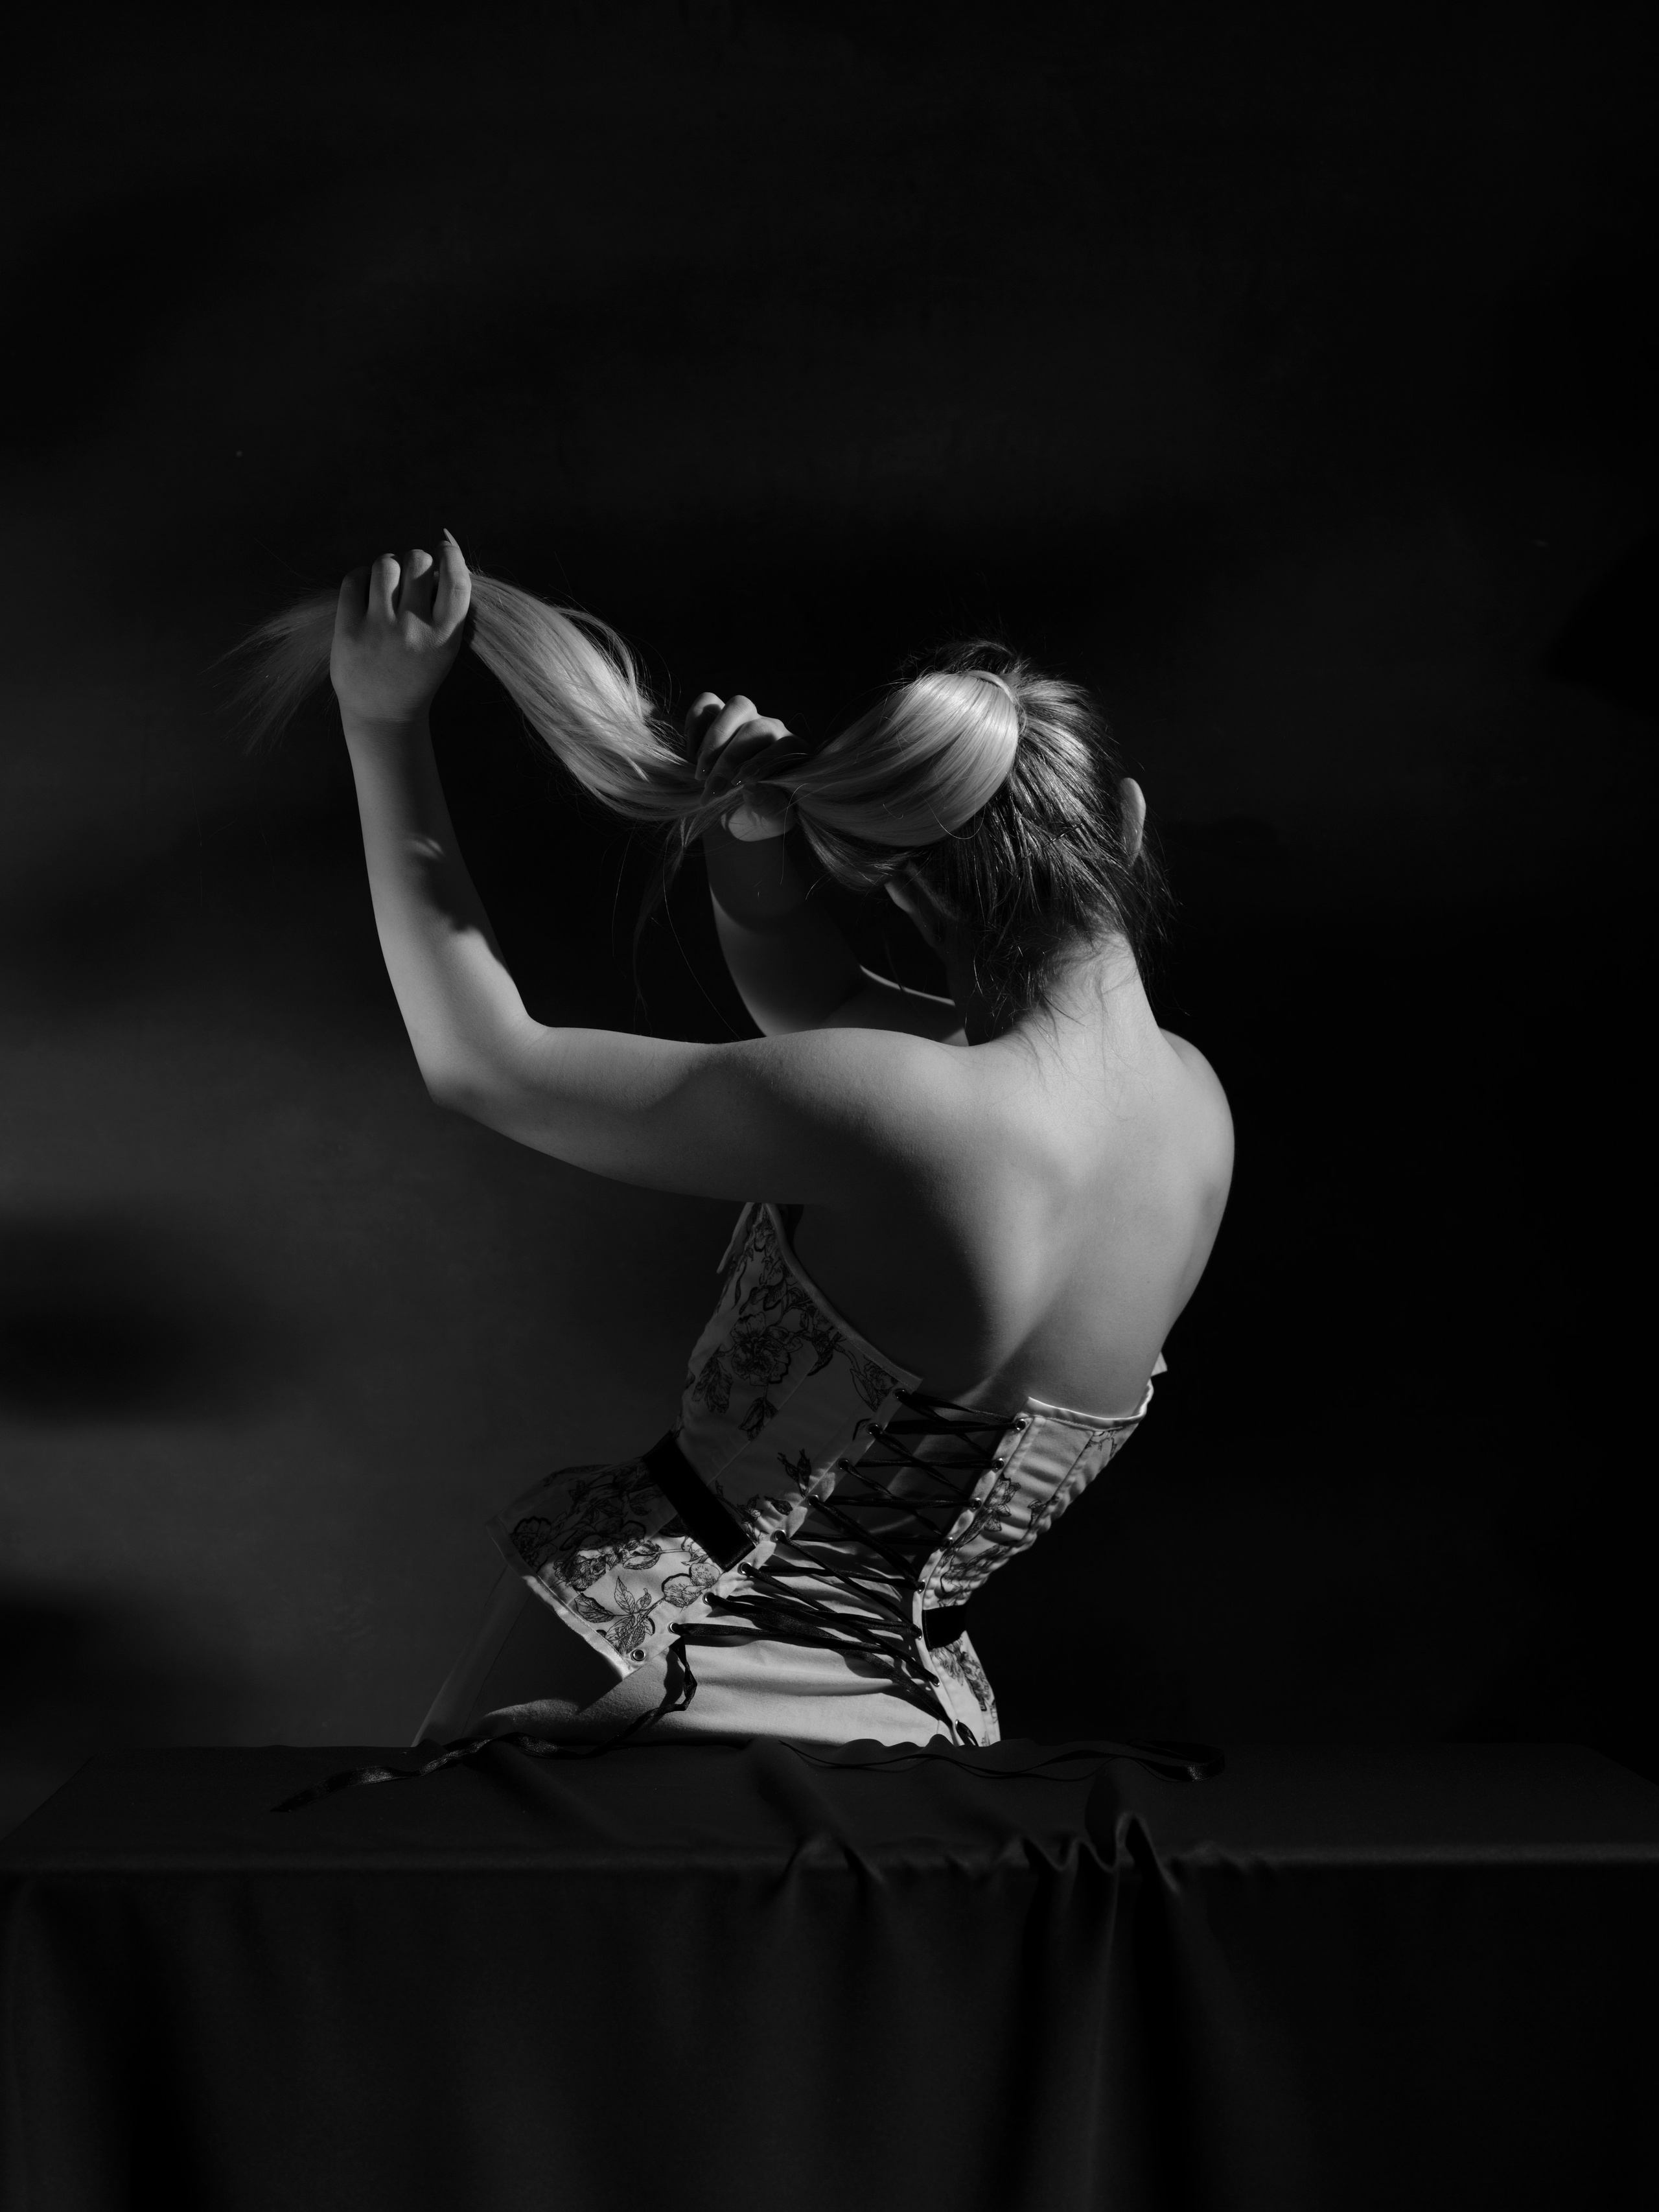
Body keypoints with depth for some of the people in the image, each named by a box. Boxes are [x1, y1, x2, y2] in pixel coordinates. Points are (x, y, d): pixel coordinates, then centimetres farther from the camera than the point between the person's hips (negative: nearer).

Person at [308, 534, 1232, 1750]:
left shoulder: (909, 1115, -24)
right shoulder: (1199, 1103, -2)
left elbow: (481, 1061, -13)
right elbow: (827, 1005, 11)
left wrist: (383, 724, -9)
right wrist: (753, 847, -8)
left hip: (644, 1666, -6)